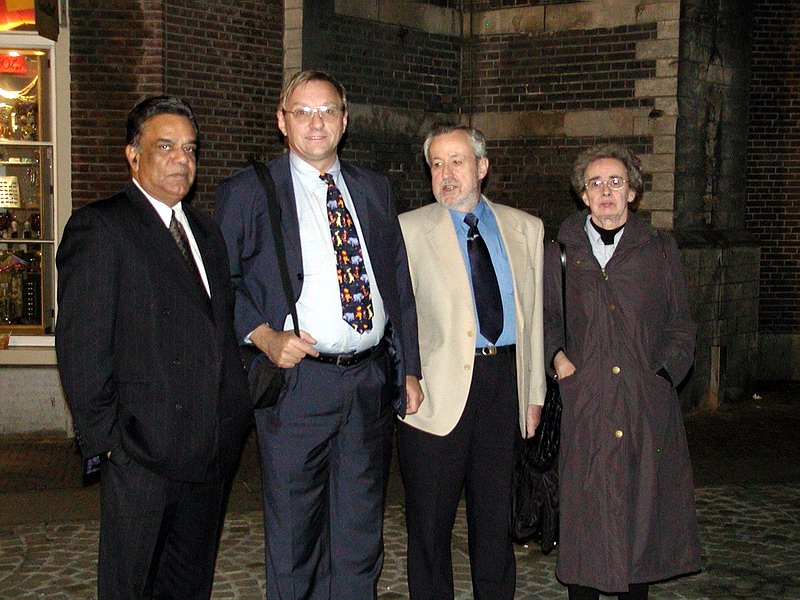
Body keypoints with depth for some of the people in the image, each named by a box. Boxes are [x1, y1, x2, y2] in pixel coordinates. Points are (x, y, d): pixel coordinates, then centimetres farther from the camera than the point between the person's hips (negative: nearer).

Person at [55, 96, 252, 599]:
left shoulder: (207, 231, 17)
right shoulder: (99, 228, -7)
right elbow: (81, 345, -12)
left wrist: (235, 414, 10)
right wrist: (104, 438, -15)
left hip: (213, 449, 7)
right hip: (143, 451, -7)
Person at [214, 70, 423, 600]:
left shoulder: (374, 189, 13)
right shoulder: (246, 193, 1)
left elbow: (399, 283, 14)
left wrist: (410, 371, 10)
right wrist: (264, 336, -16)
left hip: (372, 378, 4)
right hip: (297, 379, -3)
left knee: (361, 534, 13)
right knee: (293, 535, 8)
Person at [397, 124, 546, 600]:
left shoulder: (526, 229, 11)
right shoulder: (408, 230, 1)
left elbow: (533, 313, 12)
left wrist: (534, 392, 9)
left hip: (505, 382, 3)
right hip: (439, 387, -3)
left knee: (497, 516, 13)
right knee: (430, 522, 6)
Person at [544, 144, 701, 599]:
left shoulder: (660, 250, 9)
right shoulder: (561, 254, 10)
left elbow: (681, 327, 11)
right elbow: (547, 320, 16)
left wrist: (664, 371, -3)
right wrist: (557, 356, -2)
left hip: (648, 405, 1)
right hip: (584, 403, 0)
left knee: (644, 508, 5)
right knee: (583, 508, 0)